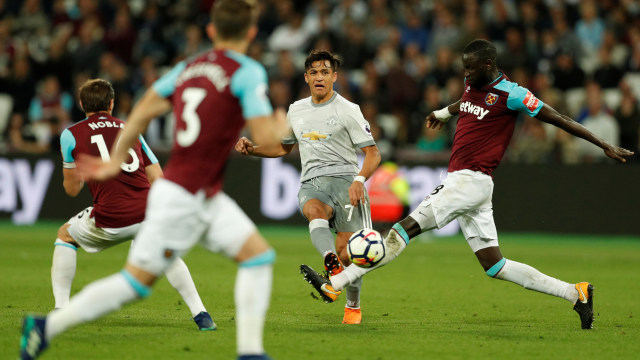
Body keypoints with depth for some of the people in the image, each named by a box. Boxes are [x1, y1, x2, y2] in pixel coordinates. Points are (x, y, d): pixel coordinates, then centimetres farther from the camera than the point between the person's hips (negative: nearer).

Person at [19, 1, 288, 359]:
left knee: (259, 254, 6)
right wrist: (282, 127, 3)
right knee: (138, 280, -2)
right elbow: (266, 138, -19)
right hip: (182, 198, -8)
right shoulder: (249, 72, -14)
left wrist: (118, 159, 17)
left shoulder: (189, 67, 9)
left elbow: (144, 110, 9)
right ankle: (47, 325, 4)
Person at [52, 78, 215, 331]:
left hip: (110, 220, -2)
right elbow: (159, 180, 16)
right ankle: (200, 315, 19)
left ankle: (60, 311, 20)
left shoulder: (71, 135, 12)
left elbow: (72, 189, 19)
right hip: (148, 212, 2)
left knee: (65, 236, 27)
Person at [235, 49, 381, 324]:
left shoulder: (348, 110, 3)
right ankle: (333, 269, -61)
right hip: (311, 183, 3)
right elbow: (284, 147, 34)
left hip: (344, 179, -3)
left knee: (346, 253, -12)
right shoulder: (296, 111, 18)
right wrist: (252, 148, 17)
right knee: (314, 210, -36)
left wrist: (359, 179, -18)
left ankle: (353, 306, 15)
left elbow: (373, 153, 1)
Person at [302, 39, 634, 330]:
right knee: (494, 266, 6)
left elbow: (557, 119, -5)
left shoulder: (511, 95, -10)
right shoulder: (473, 84, 13)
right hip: (460, 181, 9)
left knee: (404, 229, -14)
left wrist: (603, 145, -4)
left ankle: (334, 283, -17)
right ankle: (574, 293, 9)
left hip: (471, 181, -9)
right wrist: (443, 113, 59)